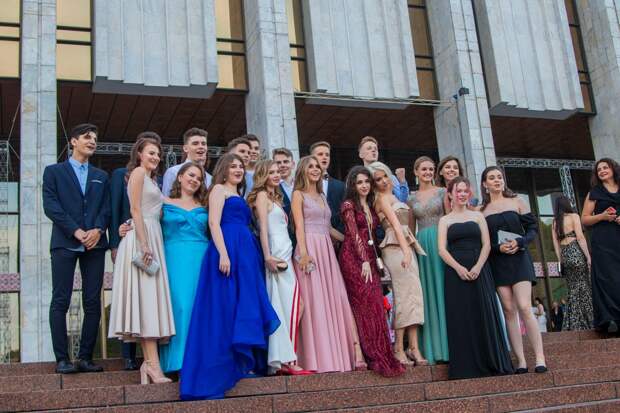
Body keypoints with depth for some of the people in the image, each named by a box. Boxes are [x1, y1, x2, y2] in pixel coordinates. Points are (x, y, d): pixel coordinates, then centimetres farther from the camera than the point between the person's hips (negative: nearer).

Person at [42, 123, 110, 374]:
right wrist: (76, 231, -12)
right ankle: (62, 359, -3)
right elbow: (50, 205, -2)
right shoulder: (54, 171, 11)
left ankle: (85, 357, 4)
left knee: (93, 303, 0)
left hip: (94, 243, 3)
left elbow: (106, 208, 11)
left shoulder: (101, 176, 22)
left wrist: (98, 230, -9)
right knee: (60, 302, -6)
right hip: (64, 243, -3)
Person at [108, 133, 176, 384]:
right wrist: (144, 244, -19)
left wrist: (151, 244, 13)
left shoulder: (150, 177, 25)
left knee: (150, 299, 4)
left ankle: (149, 363, 3)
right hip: (142, 238, -9)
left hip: (152, 239, 9)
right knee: (147, 296, -13)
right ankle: (153, 364, -15)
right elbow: (136, 210, -11)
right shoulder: (138, 172, -2)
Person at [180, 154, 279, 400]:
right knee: (226, 307, -8)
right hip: (228, 249, -9)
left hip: (246, 251, 9)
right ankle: (224, 365, -3)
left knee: (245, 307, 8)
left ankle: (243, 361, 13)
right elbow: (214, 223, -10)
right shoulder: (219, 189, 3)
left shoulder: (239, 195, 26)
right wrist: (223, 254, -21)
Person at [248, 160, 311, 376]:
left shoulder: (275, 197, 24)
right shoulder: (262, 195, -2)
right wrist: (268, 256, -21)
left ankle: (280, 360, 6)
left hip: (284, 255, 9)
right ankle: (285, 359, -11)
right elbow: (263, 227, -12)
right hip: (277, 255, -9)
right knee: (286, 306, -11)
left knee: (282, 307, 5)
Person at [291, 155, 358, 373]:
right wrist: (303, 253, -19)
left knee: (334, 299, 2)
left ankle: (335, 354, 7)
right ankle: (316, 358, -4)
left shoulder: (322, 196, 22)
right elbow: (299, 226, -8)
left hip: (327, 249, 7)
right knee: (313, 300, -8)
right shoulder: (298, 194, 2)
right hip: (310, 248, -7)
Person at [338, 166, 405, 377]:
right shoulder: (349, 205, 0)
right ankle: (376, 357, -13)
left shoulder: (370, 206, 20)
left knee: (374, 304, 0)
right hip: (353, 257, -7)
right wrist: (364, 260, -15)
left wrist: (373, 260, 11)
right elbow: (354, 234, -9)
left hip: (370, 258, 7)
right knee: (366, 304, -13)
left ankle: (374, 355, 2)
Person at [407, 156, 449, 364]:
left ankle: (446, 345, 0)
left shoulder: (442, 192, 7)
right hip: (421, 245, 3)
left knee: (442, 290, -4)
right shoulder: (411, 198, 14)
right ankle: (432, 349, 5)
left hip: (441, 243, -2)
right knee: (427, 294, 2)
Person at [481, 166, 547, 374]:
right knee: (509, 310, -2)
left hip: (519, 259, -1)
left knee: (524, 307, -13)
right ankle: (521, 362, 1)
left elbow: (533, 227, 6)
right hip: (497, 263, 1)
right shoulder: (482, 210, 7)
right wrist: (498, 247, -12)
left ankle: (540, 358, -10)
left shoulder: (516, 202, 7)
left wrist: (519, 242, -11)